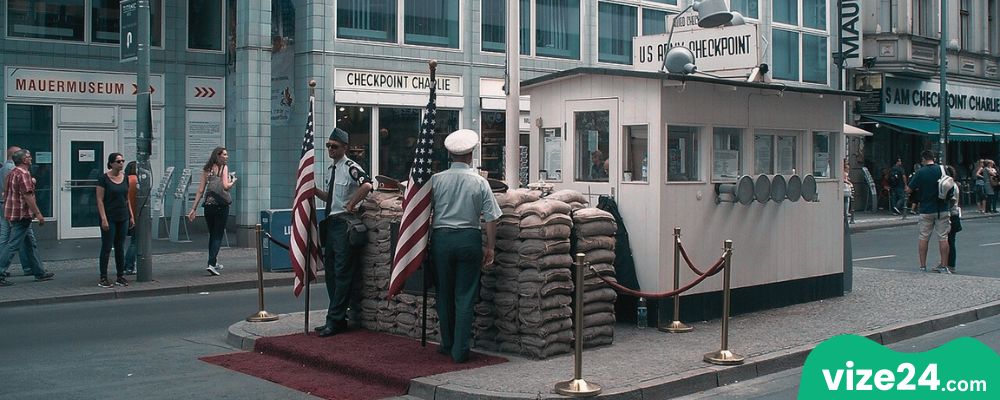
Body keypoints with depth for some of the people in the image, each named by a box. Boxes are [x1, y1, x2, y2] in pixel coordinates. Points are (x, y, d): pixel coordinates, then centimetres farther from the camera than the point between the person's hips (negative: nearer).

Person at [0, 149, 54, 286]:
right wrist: (38, 214, -19)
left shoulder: (12, 173, 15)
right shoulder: (24, 173, -16)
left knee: (31, 244, 15)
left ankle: (39, 273, 20)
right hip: (22, 214, -10)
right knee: (13, 245, -7)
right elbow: (28, 196, -21)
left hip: (14, 213, 10)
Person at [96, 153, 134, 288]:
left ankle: (120, 276, 16)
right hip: (109, 218, -6)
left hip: (123, 218, 6)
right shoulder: (104, 178, -9)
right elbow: (100, 200, -11)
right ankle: (103, 278, 5)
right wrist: (103, 219, -17)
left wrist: (131, 216, 10)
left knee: (120, 247, 10)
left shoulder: (125, 177, 8)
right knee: (107, 247, -1)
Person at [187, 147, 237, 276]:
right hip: (221, 205, -5)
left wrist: (193, 209, 7)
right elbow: (225, 186, -18)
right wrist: (233, 182, 4)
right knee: (218, 236, -1)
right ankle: (211, 264, -14)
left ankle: (214, 262, 30)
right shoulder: (224, 167, -4)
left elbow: (200, 191, 6)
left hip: (208, 205, 5)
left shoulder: (207, 169, 10)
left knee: (212, 235, 19)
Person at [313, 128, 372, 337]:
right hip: (331, 223, 10)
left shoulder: (350, 168, -13)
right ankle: (338, 318, 22)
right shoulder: (331, 169, 15)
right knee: (331, 271, 13)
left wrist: (351, 205, -20)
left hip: (344, 224, -10)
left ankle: (335, 321, -2)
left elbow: (366, 185, -31)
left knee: (342, 273, -5)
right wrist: (314, 190, 9)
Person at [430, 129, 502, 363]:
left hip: (441, 238, 1)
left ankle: (447, 344, 23)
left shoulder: (436, 180, -2)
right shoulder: (480, 182, -3)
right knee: (465, 296, 3)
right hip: (469, 239, -1)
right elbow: (490, 218, -3)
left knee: (444, 293, 14)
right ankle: (460, 350, 2)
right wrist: (490, 247, 5)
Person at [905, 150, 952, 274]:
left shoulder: (920, 173, -8)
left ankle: (922, 266, 8)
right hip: (943, 210, 1)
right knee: (943, 238, 3)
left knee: (923, 238, 8)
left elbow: (909, 189, -6)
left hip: (926, 210, -1)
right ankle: (944, 266, 3)